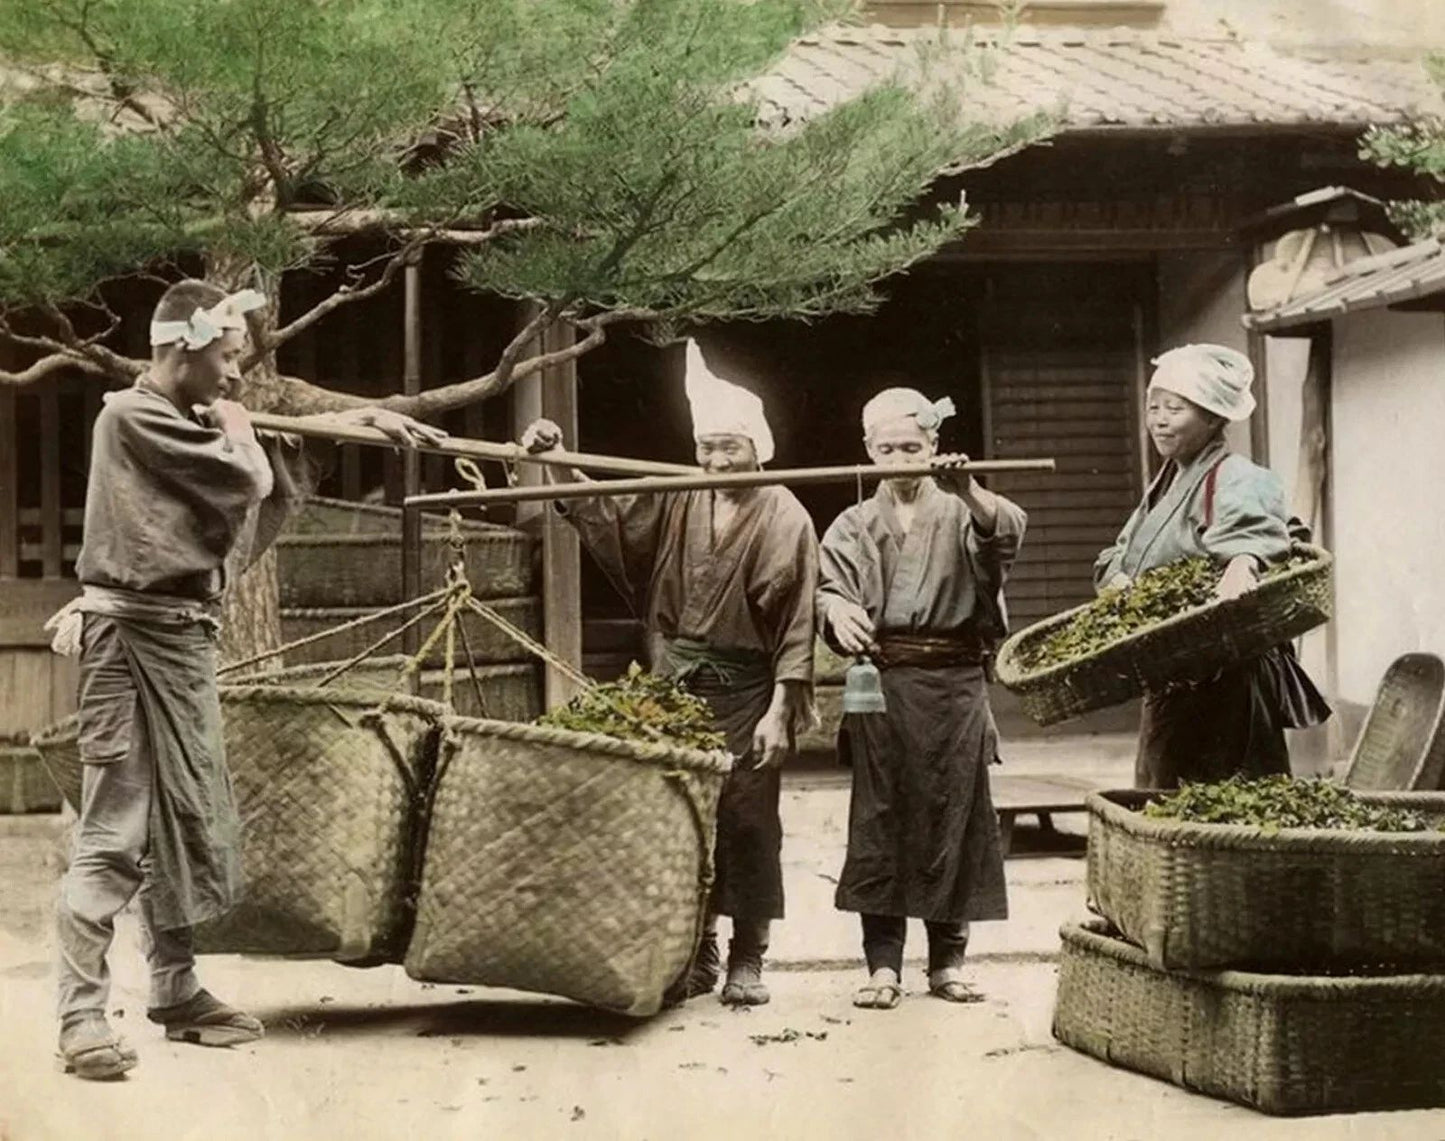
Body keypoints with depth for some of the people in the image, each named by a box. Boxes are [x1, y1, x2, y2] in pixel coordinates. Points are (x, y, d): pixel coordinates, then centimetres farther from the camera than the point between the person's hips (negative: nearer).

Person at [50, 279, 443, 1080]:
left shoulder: (191, 422, 17)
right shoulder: (132, 416, -12)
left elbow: (280, 457, 33)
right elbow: (251, 478, -16)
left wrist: (363, 418, 29)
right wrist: (234, 420, 3)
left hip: (183, 637, 10)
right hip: (134, 638, -10)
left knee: (186, 822, 13)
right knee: (113, 831, -11)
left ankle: (176, 992, 22)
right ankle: (82, 1016, -10)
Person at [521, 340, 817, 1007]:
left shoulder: (784, 519, -5)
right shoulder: (678, 503, 7)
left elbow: (797, 626, -8)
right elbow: (602, 514, 6)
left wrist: (780, 711, -13)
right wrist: (558, 462, -11)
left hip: (746, 689, -4)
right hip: (676, 683, 4)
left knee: (746, 822, 0)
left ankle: (747, 960, 8)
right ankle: (698, 951, 16)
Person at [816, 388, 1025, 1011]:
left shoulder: (960, 513, 7)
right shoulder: (854, 526, 12)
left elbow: (1008, 531, -14)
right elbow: (829, 587, 1)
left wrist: (970, 492, -34)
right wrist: (837, 609, -24)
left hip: (955, 684, -1)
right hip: (881, 684, 1)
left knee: (954, 816, 2)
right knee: (879, 819, -2)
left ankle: (948, 959, 13)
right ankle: (883, 964, 3)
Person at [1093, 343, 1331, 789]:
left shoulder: (1235, 481, -11)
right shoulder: (1168, 482, 18)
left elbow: (1251, 525, -33)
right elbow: (1117, 556, 15)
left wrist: (1242, 564, -56)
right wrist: (1121, 583, -8)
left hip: (1226, 679, -9)